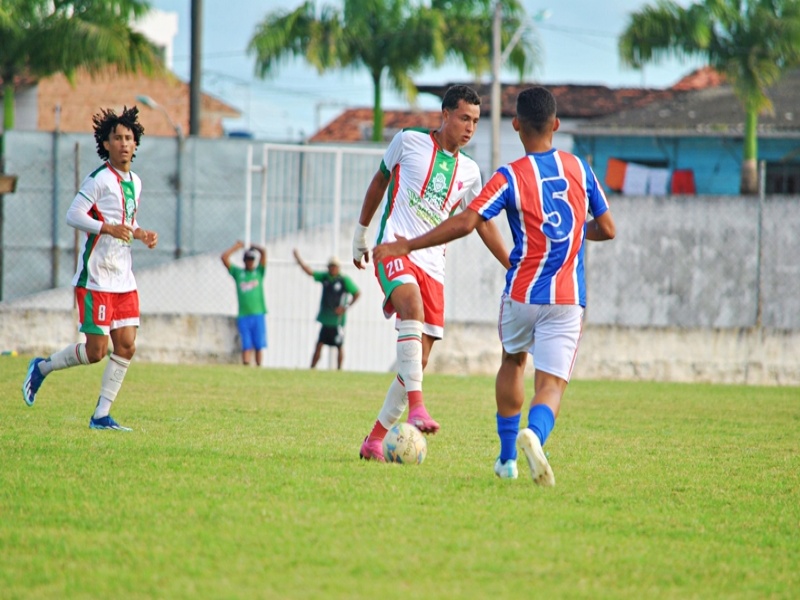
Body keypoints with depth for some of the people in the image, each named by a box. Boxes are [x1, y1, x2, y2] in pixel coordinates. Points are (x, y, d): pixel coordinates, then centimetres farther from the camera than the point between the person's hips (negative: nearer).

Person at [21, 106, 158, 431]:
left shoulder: (135, 182, 13)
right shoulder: (99, 179, -12)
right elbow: (73, 215, -16)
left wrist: (141, 233, 6)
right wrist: (108, 228, -27)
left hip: (124, 280, 7)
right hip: (96, 278, -7)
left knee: (126, 346, -1)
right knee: (96, 350, -7)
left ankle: (101, 415, 6)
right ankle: (41, 367, 18)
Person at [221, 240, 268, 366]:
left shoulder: (259, 272, 11)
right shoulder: (237, 272, 12)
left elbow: (263, 251, 1)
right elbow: (224, 257, 6)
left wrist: (253, 246, 16)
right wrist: (237, 246, 12)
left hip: (258, 314, 0)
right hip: (243, 316, 0)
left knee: (259, 346, 0)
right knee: (246, 346, -3)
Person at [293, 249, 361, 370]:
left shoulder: (344, 280, -6)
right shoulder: (325, 277, 9)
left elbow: (357, 293, -4)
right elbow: (309, 271, 9)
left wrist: (346, 307, -9)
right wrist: (298, 259, 1)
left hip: (337, 319, -5)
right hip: (325, 318, 5)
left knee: (339, 346, 2)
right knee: (319, 344, 5)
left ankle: (339, 369, 9)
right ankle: (311, 368, 8)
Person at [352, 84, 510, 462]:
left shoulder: (469, 171, 15)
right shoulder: (409, 142, 4)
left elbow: (483, 224, 24)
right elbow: (379, 181, 18)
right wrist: (361, 233, 23)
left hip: (433, 265, 5)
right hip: (394, 248, -5)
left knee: (419, 358, 0)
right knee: (413, 308, -36)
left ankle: (376, 439, 11)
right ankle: (415, 406, -45)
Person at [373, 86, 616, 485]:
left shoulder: (510, 177, -7)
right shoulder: (579, 169, 3)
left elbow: (466, 223, -17)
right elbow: (607, 229, 10)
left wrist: (407, 246, -11)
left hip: (522, 293, -1)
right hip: (568, 300, 1)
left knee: (512, 362, 25)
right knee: (551, 385, -3)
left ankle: (507, 458, 28)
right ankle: (534, 434, -36)